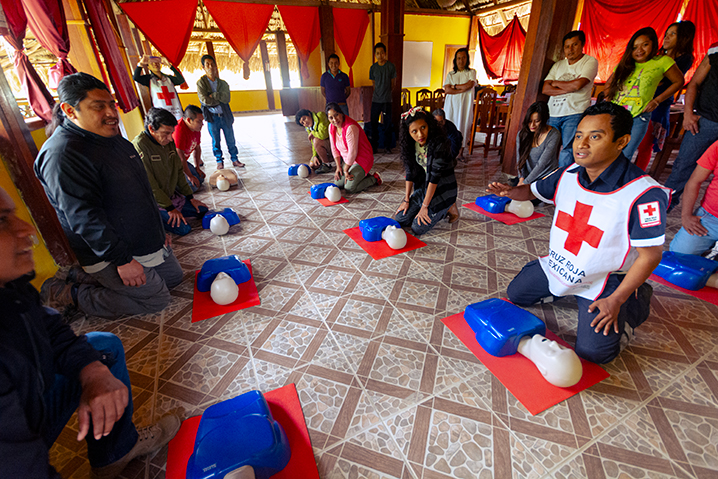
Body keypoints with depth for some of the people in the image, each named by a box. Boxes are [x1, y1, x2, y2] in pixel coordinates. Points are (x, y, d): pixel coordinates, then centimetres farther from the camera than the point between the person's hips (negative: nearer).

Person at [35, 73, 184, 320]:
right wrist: (121, 260, -26)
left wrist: (158, 229, 17)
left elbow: (141, 193, 16)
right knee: (156, 299, -4)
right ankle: (69, 294, 9)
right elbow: (85, 218, -25)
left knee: (174, 277, 17)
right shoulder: (61, 154, -21)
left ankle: (86, 278, 20)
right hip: (109, 253, -9)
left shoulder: (113, 138, 9)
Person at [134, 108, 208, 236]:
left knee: (202, 210, 8)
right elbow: (149, 185, -23)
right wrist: (170, 208, -19)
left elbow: (179, 171, 10)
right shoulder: (139, 146, -24)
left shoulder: (169, 142, 0)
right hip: (155, 202, -8)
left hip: (172, 194, 8)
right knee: (183, 229, -17)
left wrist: (190, 197, 7)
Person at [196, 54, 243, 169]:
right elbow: (205, 100, -14)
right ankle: (219, 160, 19)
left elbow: (227, 98, -9)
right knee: (216, 141, 7)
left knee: (230, 139, 7)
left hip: (225, 115, 2)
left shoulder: (223, 83, 6)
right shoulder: (201, 82, -2)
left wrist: (213, 95, -17)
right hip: (212, 116, -2)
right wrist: (220, 98, -8)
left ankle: (234, 159, 18)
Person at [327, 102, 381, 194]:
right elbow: (334, 148, 6)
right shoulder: (331, 127, -2)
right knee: (337, 183, 0)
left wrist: (345, 170, -16)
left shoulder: (351, 127, -28)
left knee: (349, 188, -17)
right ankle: (361, 175, 19)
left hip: (361, 160, -8)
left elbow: (352, 152, -26)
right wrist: (338, 167, 1)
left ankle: (374, 179, 4)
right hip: (347, 160, 8)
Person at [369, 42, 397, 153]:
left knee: (388, 124, 3)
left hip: (387, 100, -2)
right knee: (374, 124, 2)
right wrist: (376, 94, 13)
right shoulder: (373, 68, 5)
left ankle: (387, 146, 16)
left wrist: (386, 93, 11)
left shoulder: (391, 66, 0)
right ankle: (374, 147, 12)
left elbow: (393, 84, 8)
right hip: (375, 100, 2)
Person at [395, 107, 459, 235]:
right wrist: (406, 200, 0)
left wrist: (425, 206, -22)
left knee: (418, 228, -13)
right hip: (423, 186, 7)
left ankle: (449, 208, 9)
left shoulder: (439, 144, -25)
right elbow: (410, 172, 0)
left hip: (442, 188, -7)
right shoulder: (411, 144, -4)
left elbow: (435, 176, -25)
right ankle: (436, 210, 18)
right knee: (400, 220, 1)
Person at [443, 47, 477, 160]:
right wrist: (462, 90, -11)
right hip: (452, 104, 1)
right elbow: (447, 90, -6)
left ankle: (460, 152, 8)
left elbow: (470, 85, -11)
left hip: (465, 105, -1)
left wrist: (454, 86, -5)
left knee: (463, 125, 0)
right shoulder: (450, 74, 10)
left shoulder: (471, 72, 8)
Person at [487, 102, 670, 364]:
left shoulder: (643, 193, -26)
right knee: (514, 296, 12)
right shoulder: (568, 174, -9)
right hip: (557, 264, 6)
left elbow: (650, 255, -20)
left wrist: (616, 301, -19)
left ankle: (636, 302, 16)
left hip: (603, 281, -5)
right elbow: (533, 190, 9)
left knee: (593, 351, -10)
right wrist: (510, 191, -16)